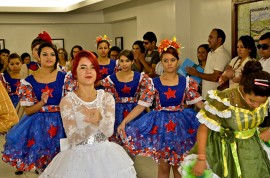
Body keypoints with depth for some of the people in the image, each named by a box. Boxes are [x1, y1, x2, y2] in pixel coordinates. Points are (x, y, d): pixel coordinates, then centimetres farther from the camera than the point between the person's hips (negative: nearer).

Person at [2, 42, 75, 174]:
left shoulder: (64, 78, 0)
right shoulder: (29, 81, 0)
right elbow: (28, 110, -2)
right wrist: (42, 103, -19)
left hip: (60, 124, 0)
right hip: (38, 125, 0)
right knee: (41, 164, -1)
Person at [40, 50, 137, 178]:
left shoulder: (106, 97, 1)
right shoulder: (67, 101, -6)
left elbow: (109, 131, -10)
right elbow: (73, 139, -13)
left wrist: (99, 118, -32)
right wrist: (92, 123, -31)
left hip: (105, 154, 2)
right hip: (78, 156, -2)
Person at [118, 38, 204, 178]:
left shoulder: (186, 82, 0)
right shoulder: (154, 83, -4)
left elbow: (199, 103, 3)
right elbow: (141, 105, -7)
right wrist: (124, 122, -15)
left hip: (180, 125, 1)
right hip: (161, 125, -1)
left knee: (179, 165, 11)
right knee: (163, 167, 8)